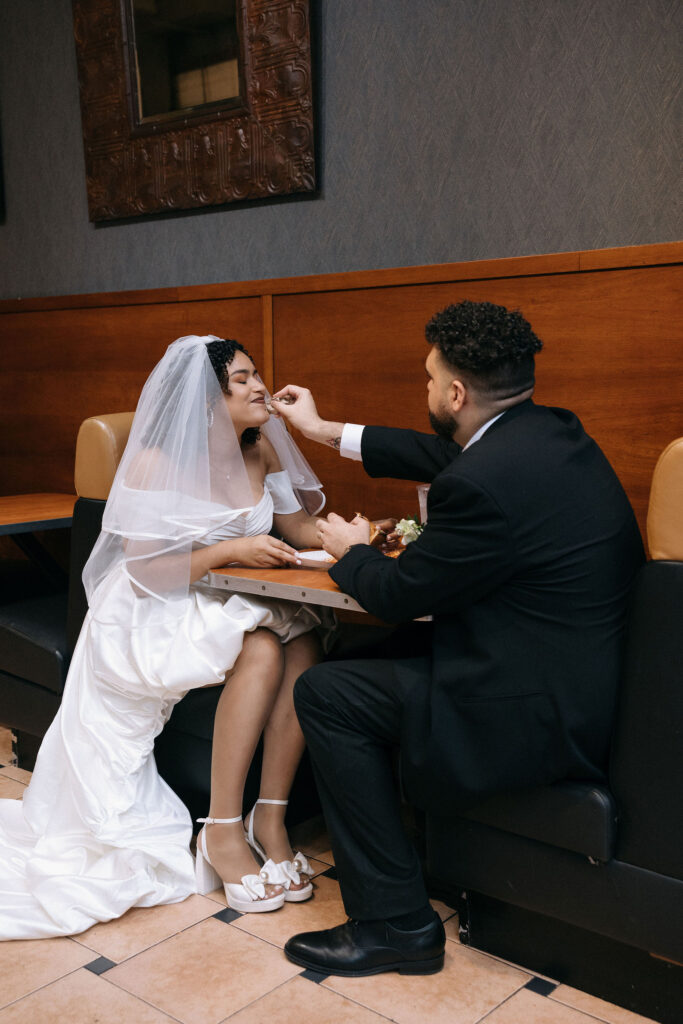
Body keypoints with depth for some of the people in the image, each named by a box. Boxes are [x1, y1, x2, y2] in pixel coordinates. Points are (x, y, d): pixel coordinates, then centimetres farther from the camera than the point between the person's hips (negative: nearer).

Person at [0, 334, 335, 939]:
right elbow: (145, 569, -17)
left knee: (304, 644, -24)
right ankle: (223, 831, -21)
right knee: (262, 648, -31)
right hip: (152, 615, -6)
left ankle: (270, 818, -16)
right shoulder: (157, 462, -15)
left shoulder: (262, 450, 2)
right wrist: (230, 550, -24)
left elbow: (299, 531, 9)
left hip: (227, 604, 6)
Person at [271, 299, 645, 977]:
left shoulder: (483, 482, -27)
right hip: (586, 682, 10)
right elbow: (443, 454, 19)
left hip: (539, 716, -10)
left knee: (324, 693, -3)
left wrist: (352, 550, 10)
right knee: (372, 663, 23)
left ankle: (394, 921, 4)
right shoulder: (552, 431, 3)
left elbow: (396, 596, -14)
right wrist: (323, 430, 28)